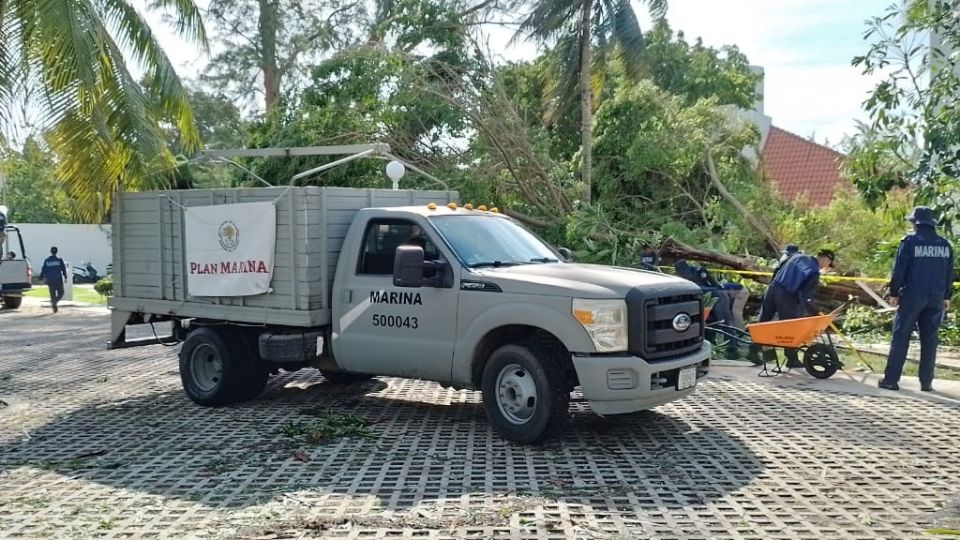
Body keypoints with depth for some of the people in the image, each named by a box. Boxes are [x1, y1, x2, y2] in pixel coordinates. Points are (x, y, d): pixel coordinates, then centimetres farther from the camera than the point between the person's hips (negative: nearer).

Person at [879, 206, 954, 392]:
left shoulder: (910, 241, -6)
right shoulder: (945, 244, 9)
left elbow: (899, 270, -7)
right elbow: (949, 274, 13)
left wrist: (894, 293, 1)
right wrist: (946, 297, 20)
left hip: (912, 296, -4)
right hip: (936, 298, 4)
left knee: (900, 337, 0)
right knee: (929, 339, 9)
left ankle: (891, 379, 0)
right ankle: (926, 382, 9)